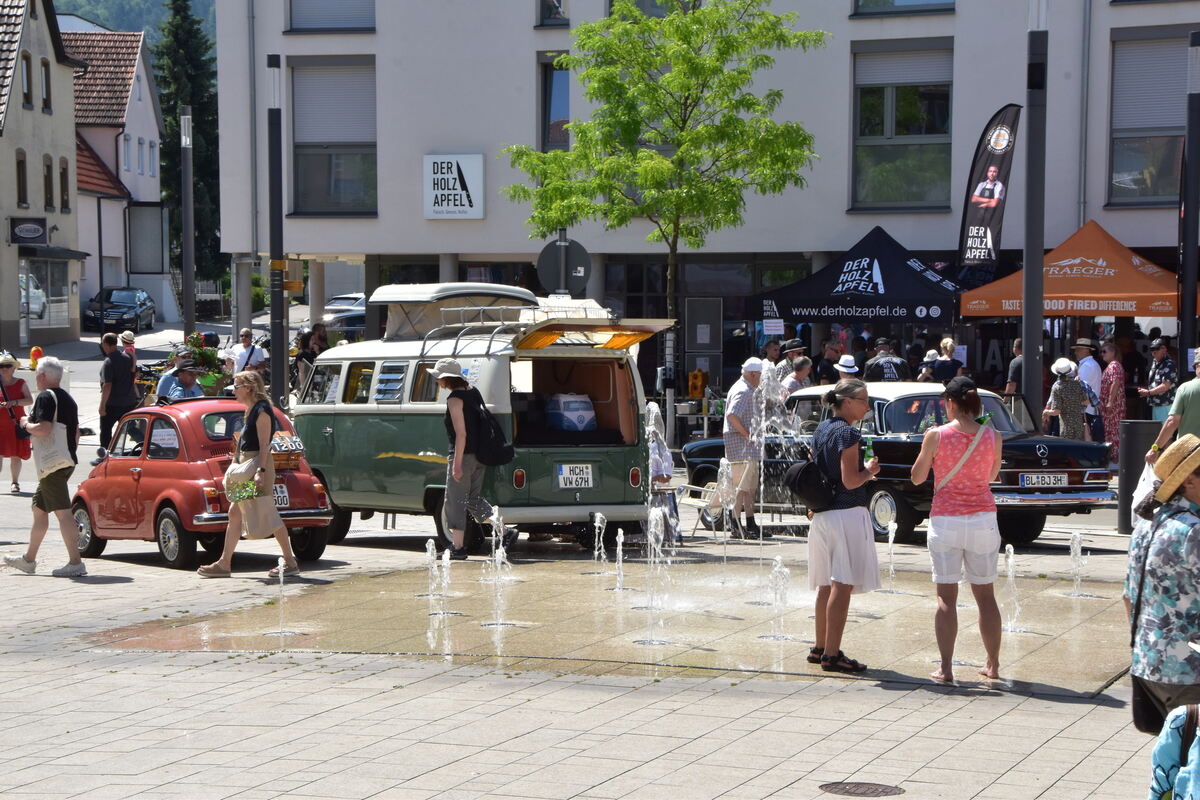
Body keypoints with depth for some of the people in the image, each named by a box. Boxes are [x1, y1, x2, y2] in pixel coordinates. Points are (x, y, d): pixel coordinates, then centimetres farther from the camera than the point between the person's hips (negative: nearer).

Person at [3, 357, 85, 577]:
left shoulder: (45, 397, -12)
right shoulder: (68, 399, 17)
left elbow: (43, 428, -23)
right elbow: (76, 433, 22)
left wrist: (27, 424, -5)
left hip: (52, 463, -10)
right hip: (67, 461, 10)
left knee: (62, 512, -12)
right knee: (39, 508, 19)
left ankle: (75, 563, -16)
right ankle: (28, 559, 27)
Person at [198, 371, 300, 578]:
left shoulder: (262, 410, -12)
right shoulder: (251, 410, 17)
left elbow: (264, 444, -18)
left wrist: (260, 471, -25)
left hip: (258, 466, -10)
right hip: (247, 469, 10)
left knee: (267, 515, -8)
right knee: (235, 512, 10)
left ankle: (291, 563, -4)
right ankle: (224, 563, 13)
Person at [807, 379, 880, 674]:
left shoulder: (820, 430, 11)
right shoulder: (847, 433, -15)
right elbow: (850, 481, -20)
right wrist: (869, 471, -2)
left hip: (822, 514, 9)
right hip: (846, 514, -9)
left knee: (826, 585, 17)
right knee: (843, 586, -6)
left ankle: (820, 647, 24)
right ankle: (832, 655, -7)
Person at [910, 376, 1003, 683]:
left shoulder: (936, 436, -8)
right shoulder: (992, 436, -2)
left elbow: (917, 477, 2)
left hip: (945, 520, -2)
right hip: (983, 518, 2)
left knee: (946, 597, 2)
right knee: (985, 595, 12)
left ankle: (945, 668, -3)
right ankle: (993, 665, 18)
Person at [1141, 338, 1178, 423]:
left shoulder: (1169, 365, -14)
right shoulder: (1155, 363, 15)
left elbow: (1165, 386, -21)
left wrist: (1148, 392, -16)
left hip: (1165, 406, -10)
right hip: (1155, 405, 10)